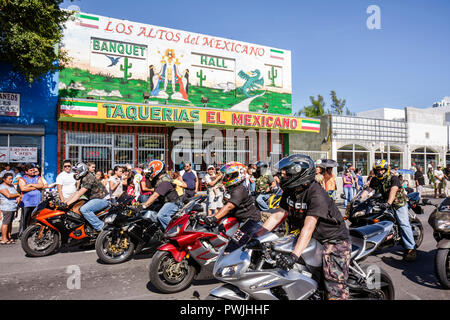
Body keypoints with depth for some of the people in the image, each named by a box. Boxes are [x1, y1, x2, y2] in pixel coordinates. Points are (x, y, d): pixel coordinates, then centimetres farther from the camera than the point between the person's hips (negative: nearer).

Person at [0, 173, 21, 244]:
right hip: (7, 208, -8)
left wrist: (18, 197, -6)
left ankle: (9, 237, 16)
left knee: (10, 223, 10)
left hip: (13, 208, 8)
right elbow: (9, 195, -21)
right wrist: (17, 194, -7)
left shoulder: (12, 185, 16)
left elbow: (17, 193, 15)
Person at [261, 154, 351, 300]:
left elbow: (309, 227, -35)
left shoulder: (316, 194, -25)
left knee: (335, 288, -13)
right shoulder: (290, 192, 1)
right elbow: (277, 215, 0)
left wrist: (294, 255, -43)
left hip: (334, 240, -8)